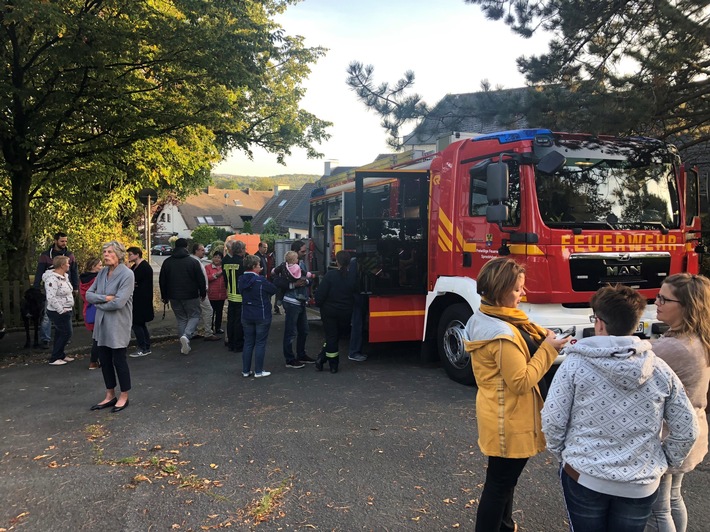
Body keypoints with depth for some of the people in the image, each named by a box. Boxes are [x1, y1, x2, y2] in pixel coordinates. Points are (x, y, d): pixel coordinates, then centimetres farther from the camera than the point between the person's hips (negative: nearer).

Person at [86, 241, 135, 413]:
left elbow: (119, 302, -23)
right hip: (102, 324, 7)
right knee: (105, 361, 13)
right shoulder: (102, 273, 7)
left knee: (119, 360, 4)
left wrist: (98, 302, -7)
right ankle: (110, 396, 28)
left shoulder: (127, 274, -16)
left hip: (118, 325, -7)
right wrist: (105, 298, -14)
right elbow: (88, 294, 5)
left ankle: (124, 397, 19)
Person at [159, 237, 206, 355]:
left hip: (174, 297, 4)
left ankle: (184, 346, 12)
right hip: (191, 296, -4)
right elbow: (201, 280, -7)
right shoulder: (193, 262, -9)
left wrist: (164, 296, 18)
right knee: (194, 316, 10)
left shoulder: (167, 262, 2)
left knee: (181, 319, 14)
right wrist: (203, 293, 8)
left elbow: (162, 281, 8)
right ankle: (186, 335, -18)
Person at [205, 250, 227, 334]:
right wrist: (215, 275, -15)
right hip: (212, 294, -4)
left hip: (221, 294, 4)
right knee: (211, 312, 1)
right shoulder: (208, 267, 1)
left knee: (219, 312, 11)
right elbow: (206, 278, -12)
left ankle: (218, 328, 22)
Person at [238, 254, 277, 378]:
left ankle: (246, 371, 19)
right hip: (262, 316, -5)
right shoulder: (261, 280, -19)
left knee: (248, 343, 14)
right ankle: (258, 371, 10)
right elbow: (274, 290, -9)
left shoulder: (241, 280, -1)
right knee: (260, 343, 5)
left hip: (246, 316, 6)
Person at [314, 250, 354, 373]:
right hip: (345, 313, 2)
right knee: (336, 337, 15)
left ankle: (333, 365, 8)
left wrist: (319, 303, 4)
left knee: (331, 337, 8)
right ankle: (321, 359, 14)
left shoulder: (330, 275, -13)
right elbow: (355, 296, -1)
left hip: (329, 312, -2)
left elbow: (321, 294, -13)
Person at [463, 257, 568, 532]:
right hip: (509, 420, -10)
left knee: (505, 477, 27)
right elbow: (522, 382, -25)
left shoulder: (482, 318, 1)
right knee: (500, 482, 8)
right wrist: (548, 349, -19)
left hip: (499, 413, 10)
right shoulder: (504, 333, -29)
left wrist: (539, 337, -4)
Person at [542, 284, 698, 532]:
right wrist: (665, 463, 16)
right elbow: (687, 430, 1)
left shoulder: (575, 363, -14)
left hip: (584, 476, -2)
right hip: (641, 484, 2)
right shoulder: (660, 370, -6)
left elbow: (552, 420, -11)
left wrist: (561, 454, 6)